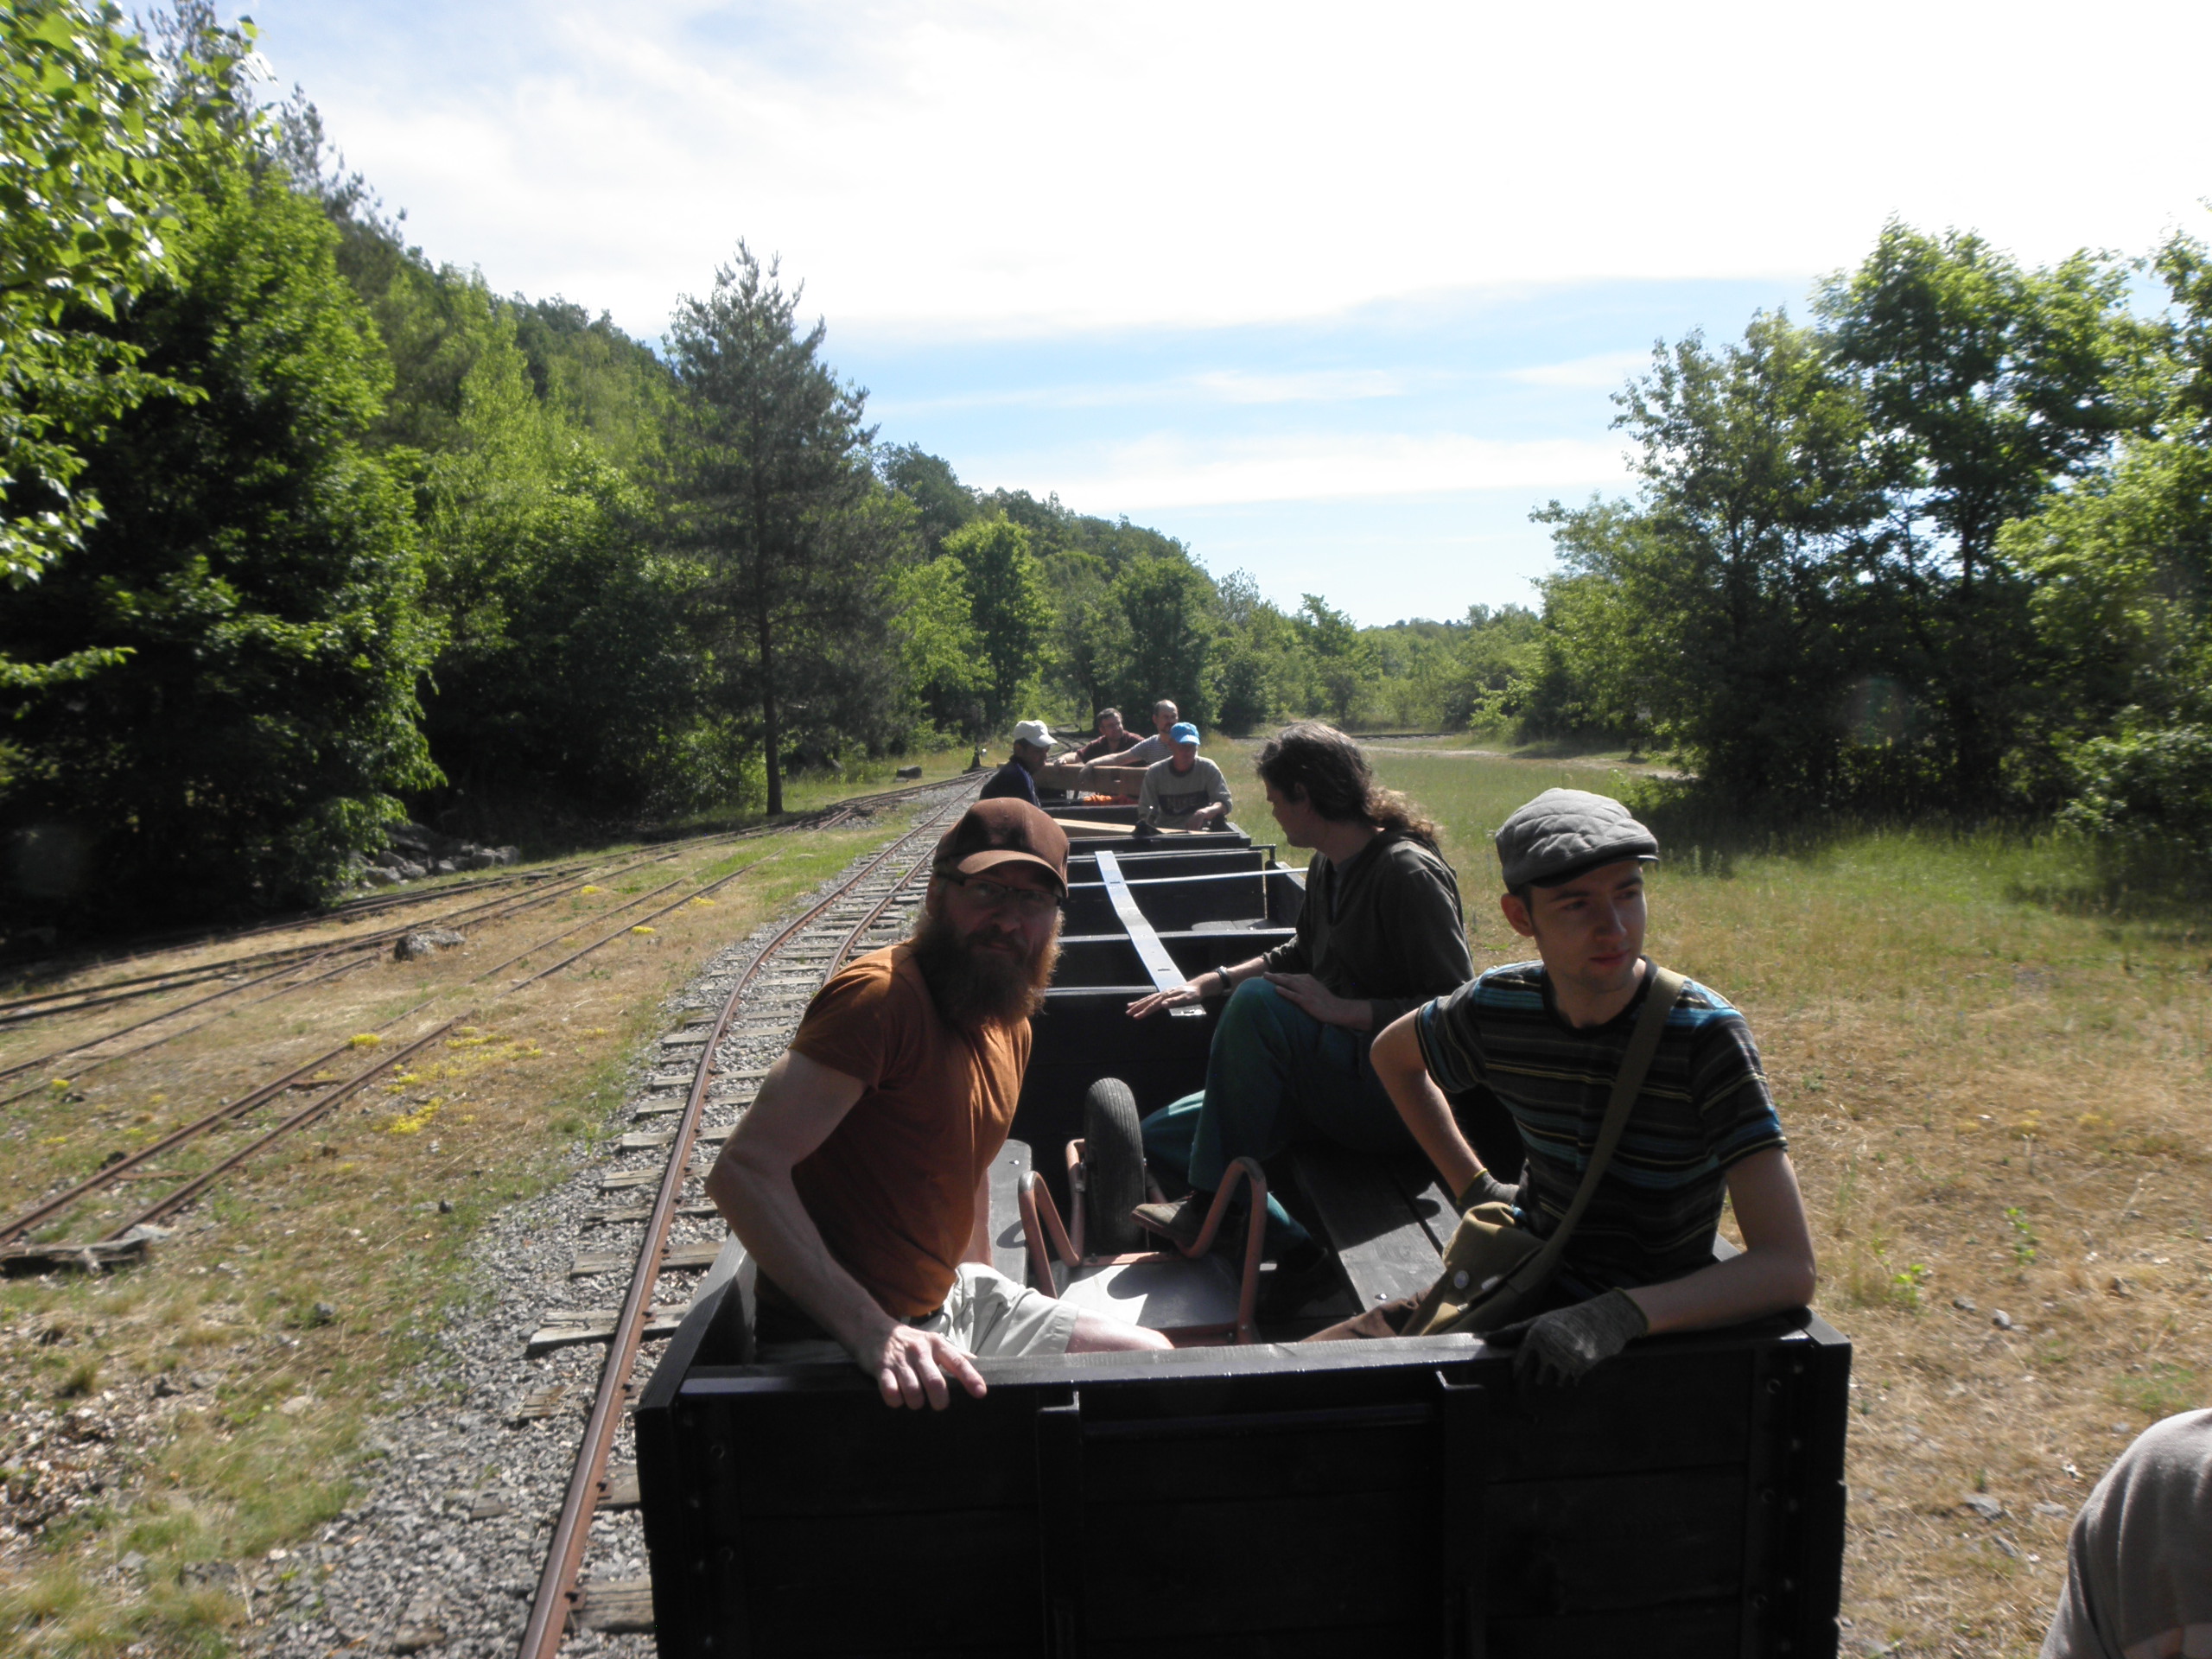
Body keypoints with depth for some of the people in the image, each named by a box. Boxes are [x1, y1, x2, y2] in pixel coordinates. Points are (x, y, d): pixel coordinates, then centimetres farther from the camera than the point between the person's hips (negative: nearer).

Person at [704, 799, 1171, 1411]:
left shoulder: (1010, 1026, 7)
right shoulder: (882, 994, -24)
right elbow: (742, 1170, -31)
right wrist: (873, 1331, -37)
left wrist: (986, 1290, 14)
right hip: (837, 1341, -9)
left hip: (952, 1300, 9)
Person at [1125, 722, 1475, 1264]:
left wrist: (1342, 1010, -23)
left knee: (1258, 1003, -32)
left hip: (1397, 1095, -9)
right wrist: (1207, 983, 16)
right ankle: (1296, 1249, -5)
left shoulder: (1409, 873, -17)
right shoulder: (1325, 867, 9)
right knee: (1163, 1135, 3)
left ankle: (1210, 1209, -22)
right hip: (1334, 1077, 9)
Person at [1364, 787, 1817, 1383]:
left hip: (1649, 1329, -4)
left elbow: (1789, 1267, -24)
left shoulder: (1705, 1035, -19)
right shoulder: (1498, 1006, -7)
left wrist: (1621, 1314, -38)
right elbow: (1393, 1053, 17)